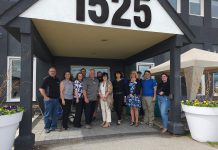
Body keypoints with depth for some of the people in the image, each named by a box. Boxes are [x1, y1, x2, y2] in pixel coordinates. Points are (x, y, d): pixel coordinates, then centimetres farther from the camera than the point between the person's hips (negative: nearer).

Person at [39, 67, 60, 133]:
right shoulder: (46, 79, -4)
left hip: (56, 99, 6)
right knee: (48, 114, 1)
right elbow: (41, 89, -8)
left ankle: (54, 126, 22)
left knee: (55, 114, 10)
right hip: (49, 99, -5)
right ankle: (47, 127, 14)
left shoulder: (57, 80, 14)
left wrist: (59, 96, 12)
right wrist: (45, 97, -13)